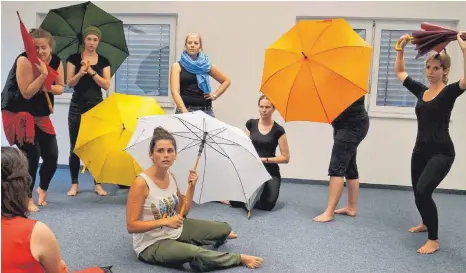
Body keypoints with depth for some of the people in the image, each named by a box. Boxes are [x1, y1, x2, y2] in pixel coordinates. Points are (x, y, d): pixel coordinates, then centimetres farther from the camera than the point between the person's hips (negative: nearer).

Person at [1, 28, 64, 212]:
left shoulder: (56, 61, -3)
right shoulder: (24, 60, -20)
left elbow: (60, 88, 2)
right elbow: (27, 93, -23)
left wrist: (49, 87, -18)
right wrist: (43, 74, -30)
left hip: (40, 115, 6)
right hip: (18, 114, -5)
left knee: (52, 156, 2)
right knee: (31, 155, -12)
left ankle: (43, 189, 32)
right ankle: (27, 199, 7)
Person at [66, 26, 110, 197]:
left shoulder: (103, 61, 5)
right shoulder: (74, 58, 2)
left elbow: (106, 85, -5)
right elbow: (70, 83, -5)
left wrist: (91, 71, -15)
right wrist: (81, 72, -22)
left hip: (97, 106, 1)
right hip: (77, 106, -1)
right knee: (75, 146, 2)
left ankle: (98, 184, 12)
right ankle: (74, 184, 12)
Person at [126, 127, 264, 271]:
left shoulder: (171, 177, -2)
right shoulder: (141, 183, -24)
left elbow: (183, 212, 5)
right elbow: (131, 226, -23)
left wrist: (192, 187, -8)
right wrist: (165, 221, -30)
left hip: (176, 230, 7)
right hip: (151, 244, -7)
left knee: (225, 228, 4)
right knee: (193, 253, -35)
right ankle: (240, 258, -10)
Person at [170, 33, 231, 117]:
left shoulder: (206, 65, 8)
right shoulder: (177, 66, 1)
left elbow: (226, 81, 20)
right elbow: (175, 91, -11)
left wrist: (215, 95, 7)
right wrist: (184, 111, -24)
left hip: (205, 110, 2)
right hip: (185, 109, -2)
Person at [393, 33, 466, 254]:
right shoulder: (421, 91, 7)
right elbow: (399, 72, 16)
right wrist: (401, 48, 7)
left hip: (442, 152, -6)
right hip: (420, 150, 7)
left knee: (423, 191, -21)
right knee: (418, 193, 18)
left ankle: (433, 240, -5)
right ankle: (427, 223, 47)